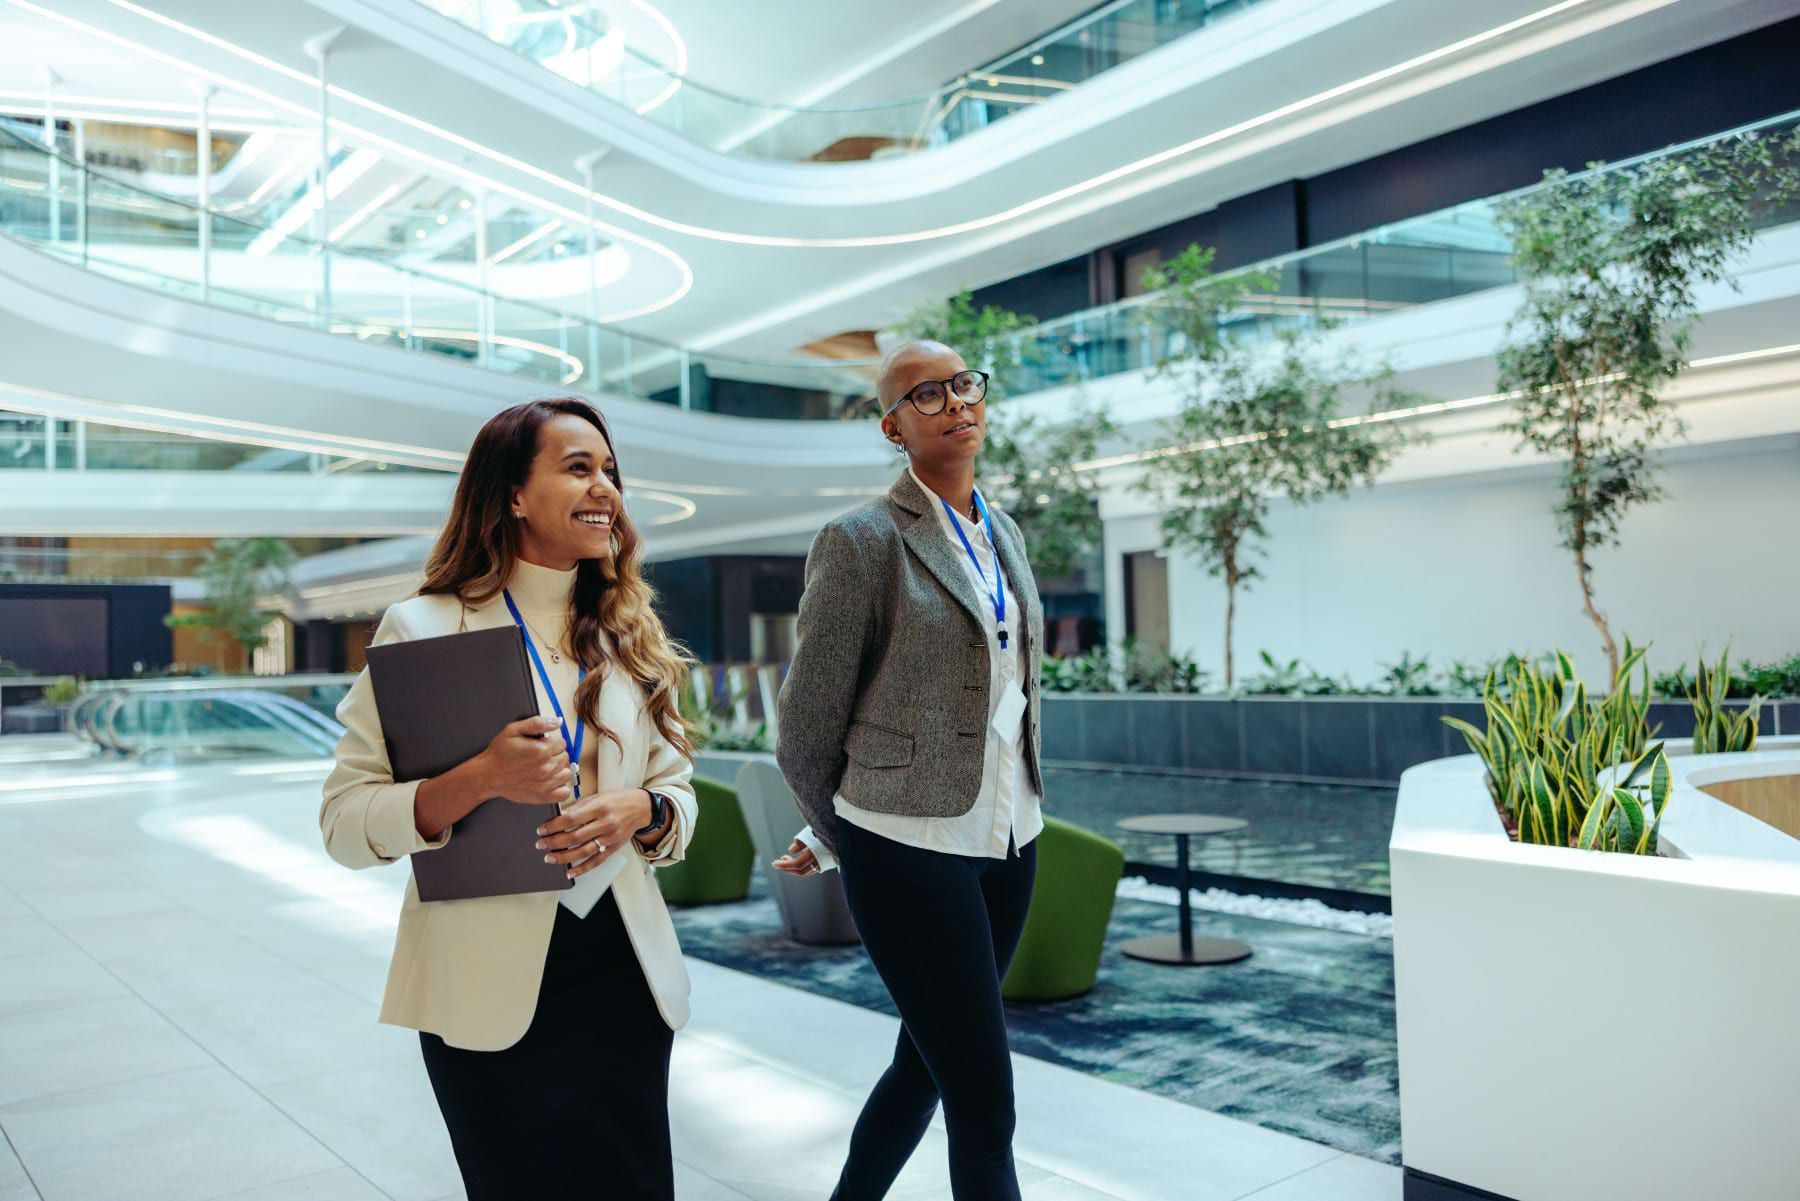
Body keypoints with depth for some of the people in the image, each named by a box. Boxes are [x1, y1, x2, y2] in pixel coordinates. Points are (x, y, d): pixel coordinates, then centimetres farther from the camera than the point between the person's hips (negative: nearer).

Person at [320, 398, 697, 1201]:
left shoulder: (630, 637, 6)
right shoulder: (423, 629, -7)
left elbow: (679, 793, 9)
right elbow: (344, 822, -10)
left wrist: (637, 812, -13)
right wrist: (480, 781, -26)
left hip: (622, 970, 4)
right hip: (489, 985, -3)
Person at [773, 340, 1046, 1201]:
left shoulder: (1003, 533, 10)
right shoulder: (863, 540, -10)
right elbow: (806, 722, -6)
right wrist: (831, 840, 8)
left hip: (1008, 839, 7)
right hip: (912, 849, -6)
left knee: (926, 1065, 18)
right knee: (984, 1103, -1)